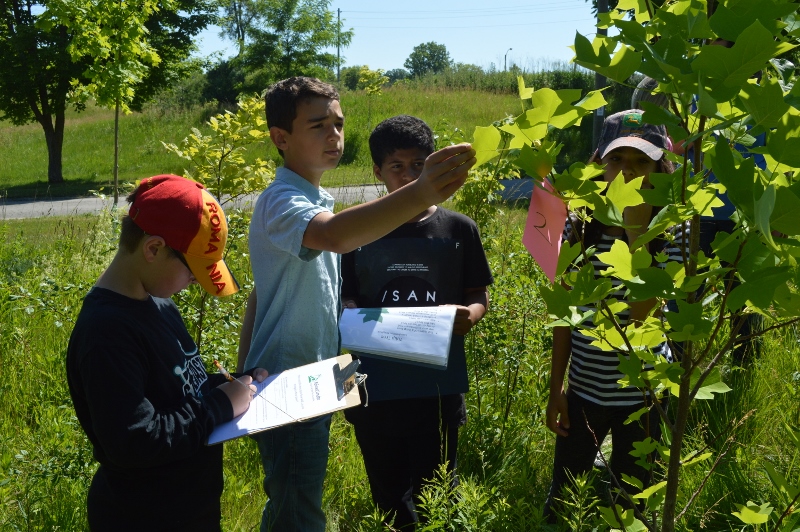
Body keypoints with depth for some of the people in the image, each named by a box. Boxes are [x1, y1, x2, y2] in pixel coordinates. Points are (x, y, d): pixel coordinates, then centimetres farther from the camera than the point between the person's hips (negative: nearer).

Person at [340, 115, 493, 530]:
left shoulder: (459, 229, -2)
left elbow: (479, 295, 7)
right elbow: (343, 297, 7)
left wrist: (469, 315, -15)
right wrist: (354, 319, -15)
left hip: (439, 387, -1)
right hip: (376, 389, 1)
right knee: (389, 496, 15)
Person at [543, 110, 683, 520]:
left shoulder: (669, 227, -11)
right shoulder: (581, 222, -4)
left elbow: (640, 311, -23)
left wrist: (637, 230, -25)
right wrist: (555, 388, 3)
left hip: (641, 390, -2)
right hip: (583, 388, 2)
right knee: (560, 500, 13)